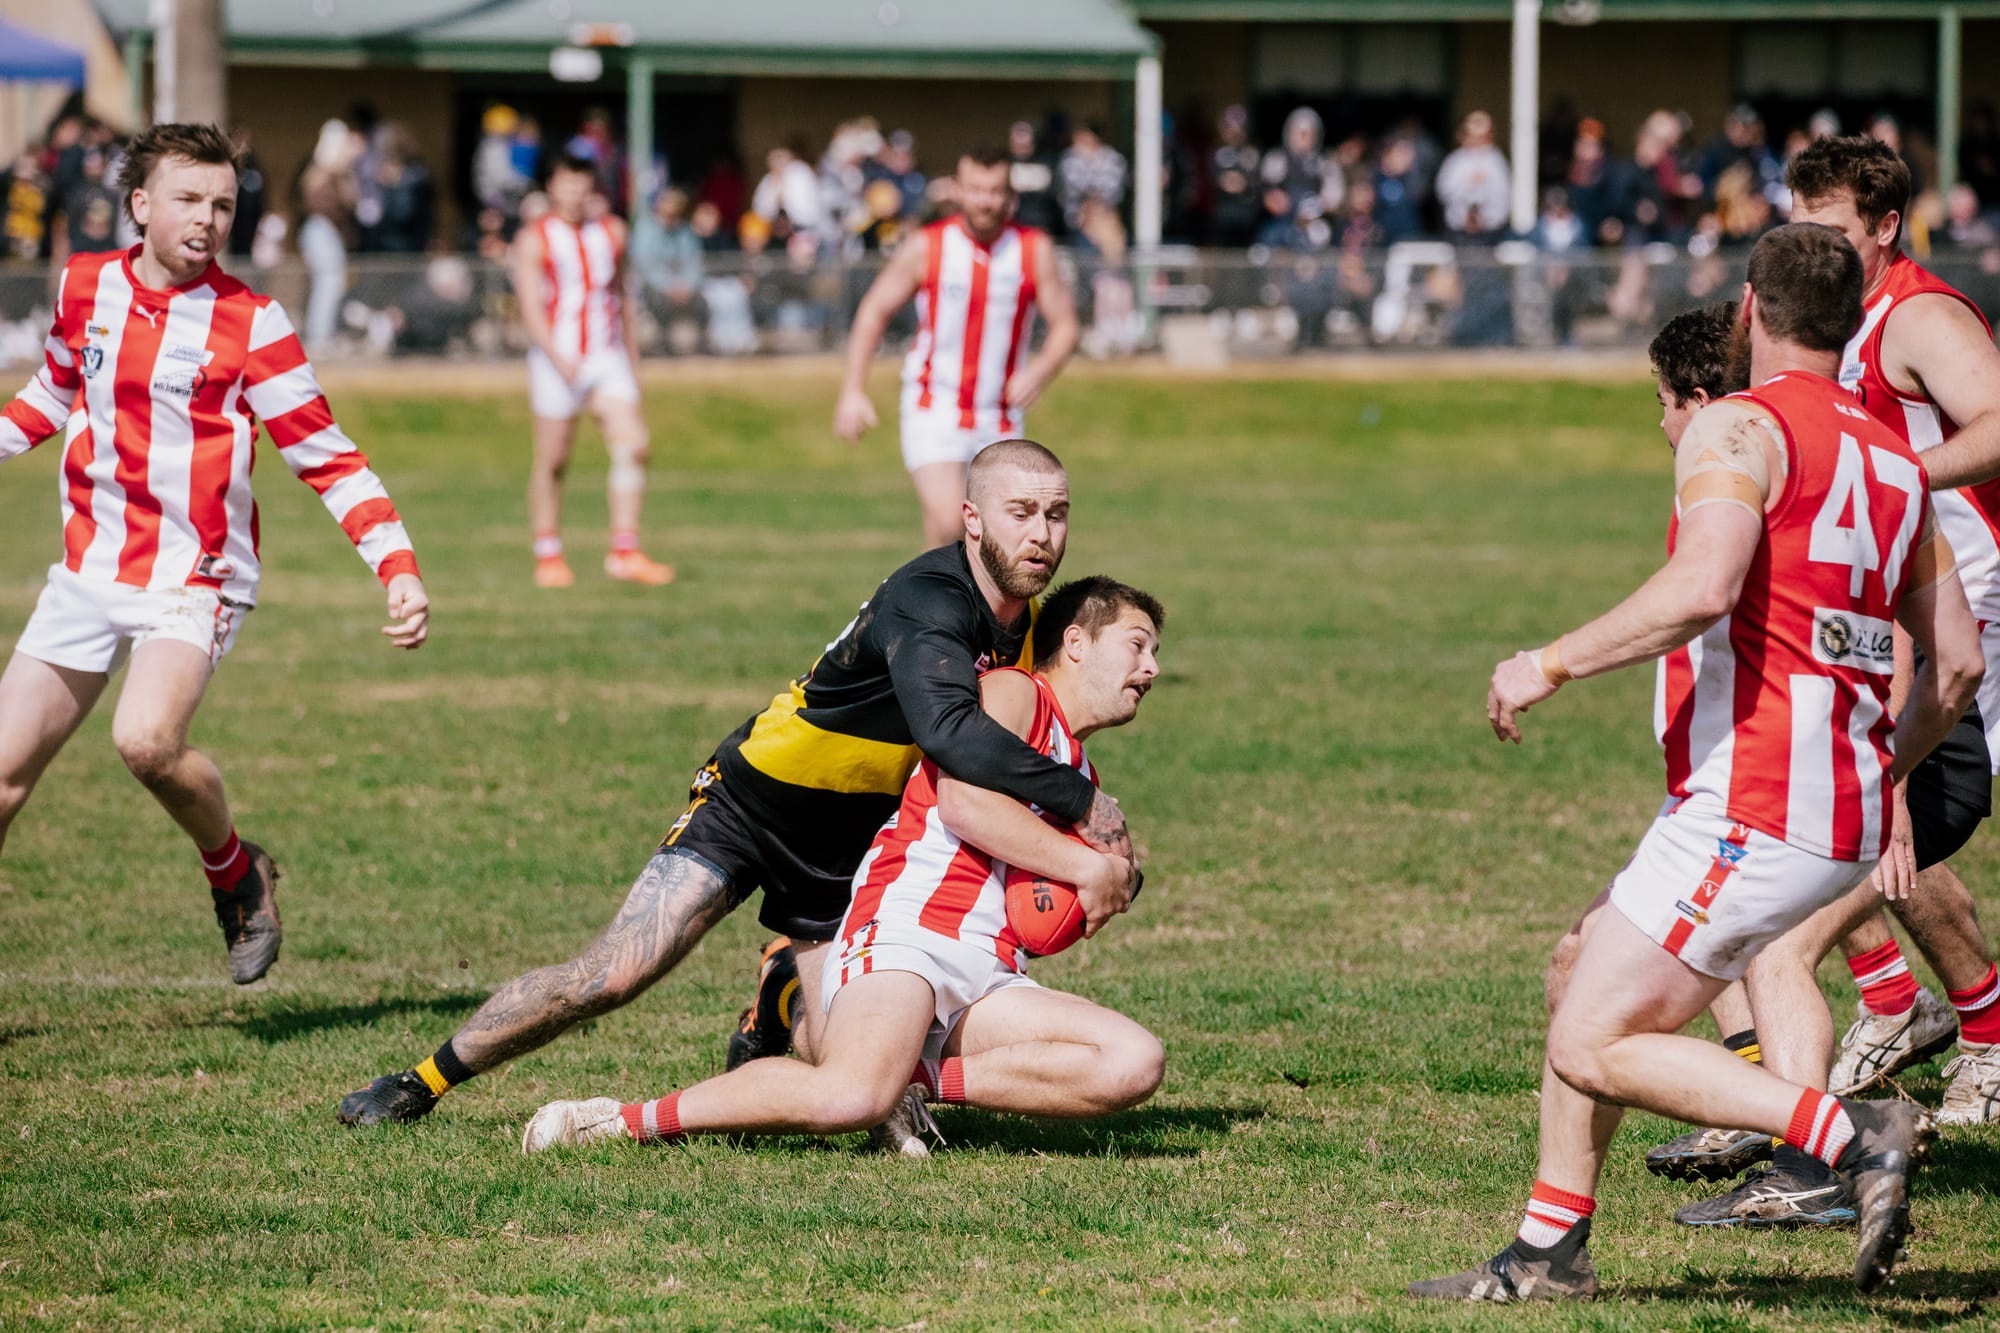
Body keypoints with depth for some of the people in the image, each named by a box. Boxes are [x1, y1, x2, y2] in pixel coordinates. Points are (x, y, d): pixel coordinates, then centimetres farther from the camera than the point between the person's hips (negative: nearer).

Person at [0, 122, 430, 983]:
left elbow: (327, 459, -7)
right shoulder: (84, 287, 4)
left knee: (146, 740, -30)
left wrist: (399, 569, -16)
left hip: (192, 580, -5)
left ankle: (238, 878, -2)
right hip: (87, 569, 5)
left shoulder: (250, 324, -9)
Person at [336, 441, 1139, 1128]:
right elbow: (949, 733, -49)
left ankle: (782, 990, 31)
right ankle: (423, 1083, 4)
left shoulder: (1027, 624, -5)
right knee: (613, 976, -16)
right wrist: (1082, 802, -42)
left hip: (849, 848, 6)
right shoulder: (929, 602, -31)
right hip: (753, 808, -6)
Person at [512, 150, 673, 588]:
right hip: (557, 359, -4)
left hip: (607, 355, 4)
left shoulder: (612, 232, 12)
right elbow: (531, 307, -12)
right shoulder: (534, 239, -3)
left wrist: (634, 362, 21)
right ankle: (548, 557, 12)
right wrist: (558, 358, -25)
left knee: (632, 448, -11)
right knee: (552, 461, 1)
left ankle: (624, 551, -9)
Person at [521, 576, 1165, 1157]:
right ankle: (629, 1118, -19)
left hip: (988, 983, 8)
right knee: (853, 1097, -35)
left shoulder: (1081, 777, 32)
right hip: (908, 927, -8)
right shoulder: (1014, 691, 6)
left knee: (1135, 1062, -17)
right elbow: (965, 801, -14)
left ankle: (919, 1080, -15)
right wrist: (1089, 866, -8)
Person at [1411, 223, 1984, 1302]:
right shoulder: (1892, 458, 14)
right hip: (1845, 816, 9)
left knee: (1594, 1047, -6)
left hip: (1751, 810, -9)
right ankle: (1549, 1252, 21)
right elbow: (1957, 661, 17)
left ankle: (1854, 1135, -14)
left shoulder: (1738, 429, -9)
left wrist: (1551, 663, -17)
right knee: (1586, 982, 19)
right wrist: (1884, 775, 32)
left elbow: (1703, 587, -27)